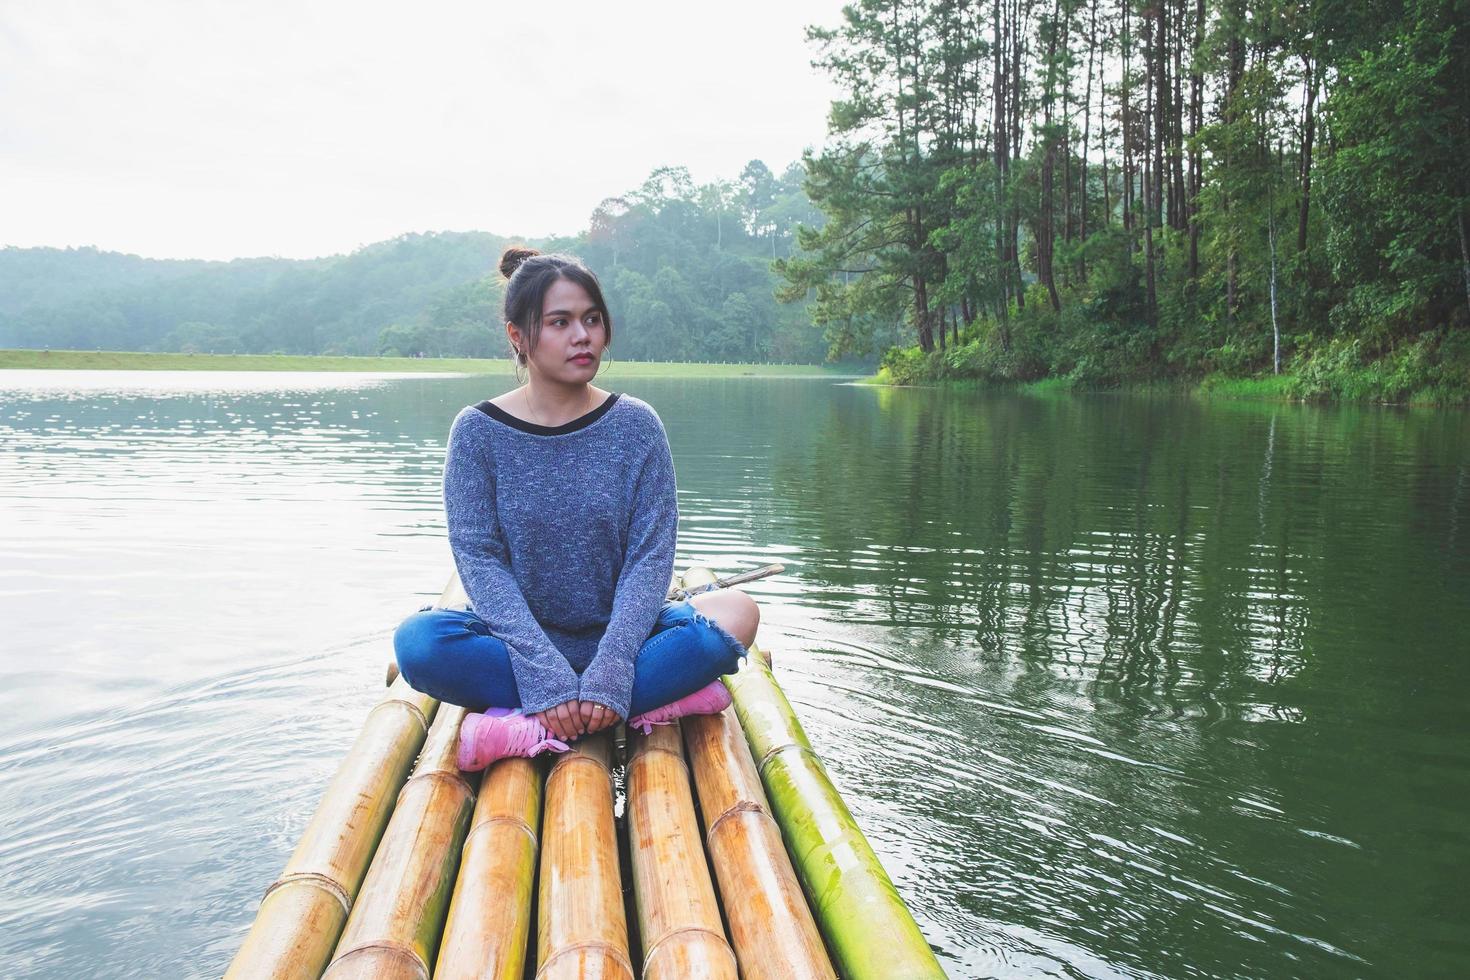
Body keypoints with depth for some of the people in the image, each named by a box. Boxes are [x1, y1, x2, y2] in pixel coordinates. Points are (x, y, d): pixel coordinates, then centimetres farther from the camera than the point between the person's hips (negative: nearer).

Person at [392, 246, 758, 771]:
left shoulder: (635, 424, -2)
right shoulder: (478, 431, -3)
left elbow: (652, 555, -8)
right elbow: (479, 558, -11)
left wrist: (611, 669, -23)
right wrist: (545, 673, -24)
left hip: (619, 633, 1)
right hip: (521, 637, 0)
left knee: (736, 613, -25)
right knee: (418, 641, -29)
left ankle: (528, 728, -27)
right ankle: (654, 700, -24)